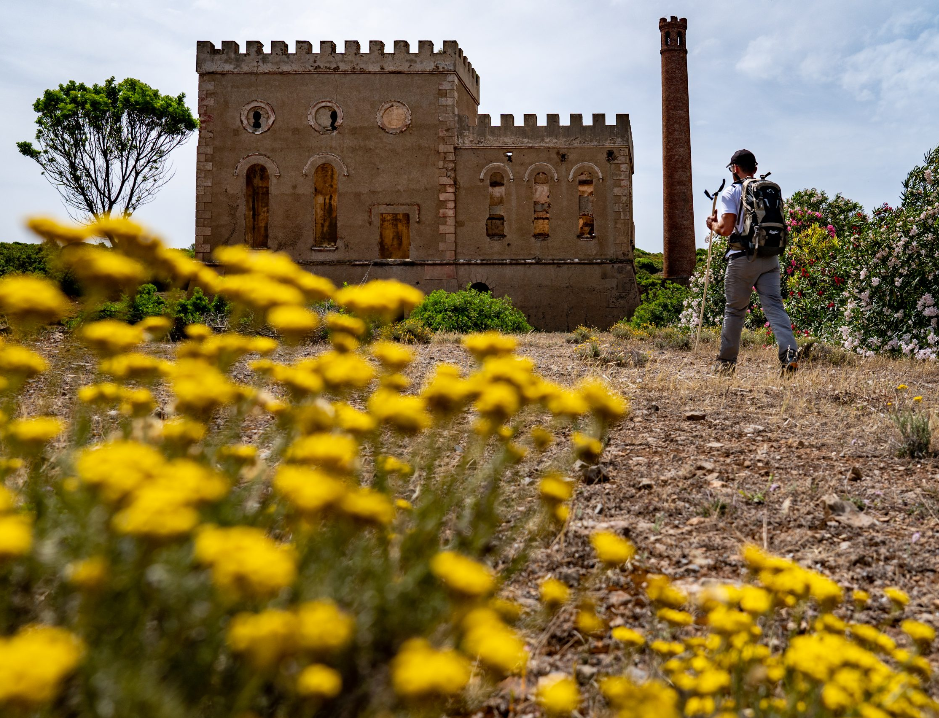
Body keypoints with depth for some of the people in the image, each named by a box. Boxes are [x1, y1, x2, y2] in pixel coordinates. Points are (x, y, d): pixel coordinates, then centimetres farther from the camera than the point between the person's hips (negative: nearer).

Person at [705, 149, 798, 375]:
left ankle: (726, 361, 18)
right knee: (774, 305, 0)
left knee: (734, 310, 8)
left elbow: (726, 228, -14)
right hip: (770, 256, 4)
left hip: (743, 257, -4)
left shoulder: (731, 192, -3)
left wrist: (713, 224, 10)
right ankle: (789, 352, -18)